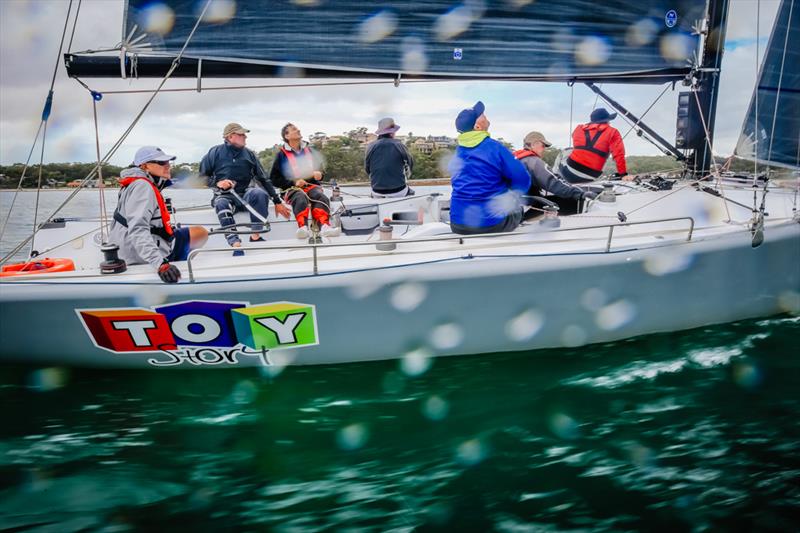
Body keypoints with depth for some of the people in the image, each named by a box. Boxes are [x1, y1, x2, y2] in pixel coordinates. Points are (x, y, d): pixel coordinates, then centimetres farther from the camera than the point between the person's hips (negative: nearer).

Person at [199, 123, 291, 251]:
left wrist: (277, 202, 5)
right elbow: (201, 177, 5)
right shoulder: (216, 152, 0)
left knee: (260, 193, -29)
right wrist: (217, 183, -15)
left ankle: (256, 236, -25)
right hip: (224, 196, -2)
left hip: (244, 195, 2)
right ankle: (235, 243, -47)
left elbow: (263, 179, 9)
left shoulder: (249, 154, 6)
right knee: (221, 204, -36)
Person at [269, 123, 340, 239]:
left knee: (322, 197, -32)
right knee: (301, 199, -39)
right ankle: (302, 227, -60)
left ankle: (324, 226, -54)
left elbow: (320, 170, 29)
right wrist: (293, 182, -8)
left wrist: (319, 174, 2)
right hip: (292, 189, -3)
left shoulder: (309, 151, 20)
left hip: (311, 186, 3)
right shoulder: (282, 154, 8)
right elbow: (274, 178, 6)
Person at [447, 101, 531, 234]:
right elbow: (523, 181, -7)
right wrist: (511, 195, 15)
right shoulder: (495, 148, -11)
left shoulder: (458, 152, 5)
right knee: (517, 208, 26)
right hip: (492, 222, -4)